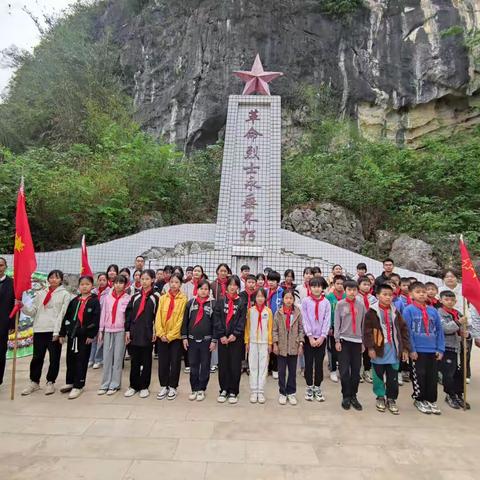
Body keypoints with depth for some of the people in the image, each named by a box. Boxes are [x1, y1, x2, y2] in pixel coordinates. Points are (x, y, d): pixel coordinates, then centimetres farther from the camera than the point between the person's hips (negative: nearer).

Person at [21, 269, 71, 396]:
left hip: (54, 331, -3)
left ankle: (50, 382, 20)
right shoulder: (40, 293, 13)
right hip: (39, 330, 3)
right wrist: (22, 307, -8)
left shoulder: (65, 294, 0)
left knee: (54, 358, 5)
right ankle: (34, 382, 27)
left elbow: (62, 314, -6)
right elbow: (33, 312, 10)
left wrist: (57, 332, -12)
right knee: (37, 358, 10)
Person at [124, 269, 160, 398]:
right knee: (134, 361, 11)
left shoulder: (156, 296, -3)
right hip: (134, 332, 3)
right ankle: (133, 385, 23)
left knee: (146, 361, 7)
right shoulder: (135, 296, 8)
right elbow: (128, 313, 7)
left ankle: (144, 386, 19)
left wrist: (156, 331, -10)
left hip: (148, 333, -3)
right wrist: (127, 330, 1)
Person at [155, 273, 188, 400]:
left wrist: (170, 335, -12)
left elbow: (181, 319, -9)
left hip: (176, 336, -3)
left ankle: (172, 387, 22)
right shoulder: (163, 298, 4)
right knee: (163, 362, 9)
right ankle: (164, 387, 25)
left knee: (175, 362, 6)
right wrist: (161, 333, -9)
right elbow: (158, 316, 1)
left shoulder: (183, 299, -6)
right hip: (162, 336, 3)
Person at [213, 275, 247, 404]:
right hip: (222, 338, 1)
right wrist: (221, 335, -11)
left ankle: (233, 392, 17)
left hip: (236, 338, -1)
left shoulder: (241, 303, 2)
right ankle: (224, 390, 22)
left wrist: (235, 334, -14)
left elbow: (242, 321, -4)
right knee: (223, 365, 8)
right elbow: (216, 319, -2)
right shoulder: (220, 301, 4)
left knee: (235, 365, 3)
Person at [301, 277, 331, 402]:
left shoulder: (326, 302, 1)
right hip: (308, 336, -1)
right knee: (309, 362, 6)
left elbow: (327, 321, -2)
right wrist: (310, 336, -11)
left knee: (319, 363, 8)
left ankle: (317, 388, 21)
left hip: (321, 337, 1)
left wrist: (322, 336, -9)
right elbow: (304, 320, -6)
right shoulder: (306, 301, -3)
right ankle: (309, 387, 19)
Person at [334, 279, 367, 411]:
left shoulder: (361, 305, 4)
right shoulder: (340, 304, -1)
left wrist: (364, 341, 8)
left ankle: (353, 396, 20)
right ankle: (346, 396, 12)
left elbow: (363, 323, 8)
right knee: (344, 370, -1)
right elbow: (337, 323, -1)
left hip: (357, 340, 2)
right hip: (344, 340, -2)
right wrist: (337, 340, -6)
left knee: (356, 370, 6)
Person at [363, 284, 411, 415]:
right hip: (379, 349, -3)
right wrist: (370, 347, -15)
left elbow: (403, 330, 8)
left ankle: (391, 399, 24)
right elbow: (367, 330, -9)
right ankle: (380, 397, 27)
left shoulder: (395, 312, 7)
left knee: (393, 377, 9)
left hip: (394, 349, 3)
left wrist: (405, 348, 2)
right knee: (379, 375, 10)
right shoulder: (372, 311, -7)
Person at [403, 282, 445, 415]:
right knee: (419, 375, 6)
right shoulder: (408, 310, -8)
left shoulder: (433, 311, 5)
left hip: (433, 350, 4)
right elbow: (407, 331, -10)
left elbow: (439, 331, 8)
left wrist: (440, 349, 3)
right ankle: (419, 400, 22)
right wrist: (411, 349, -13)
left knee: (433, 376, 12)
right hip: (417, 350, -4)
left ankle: (431, 400, 27)